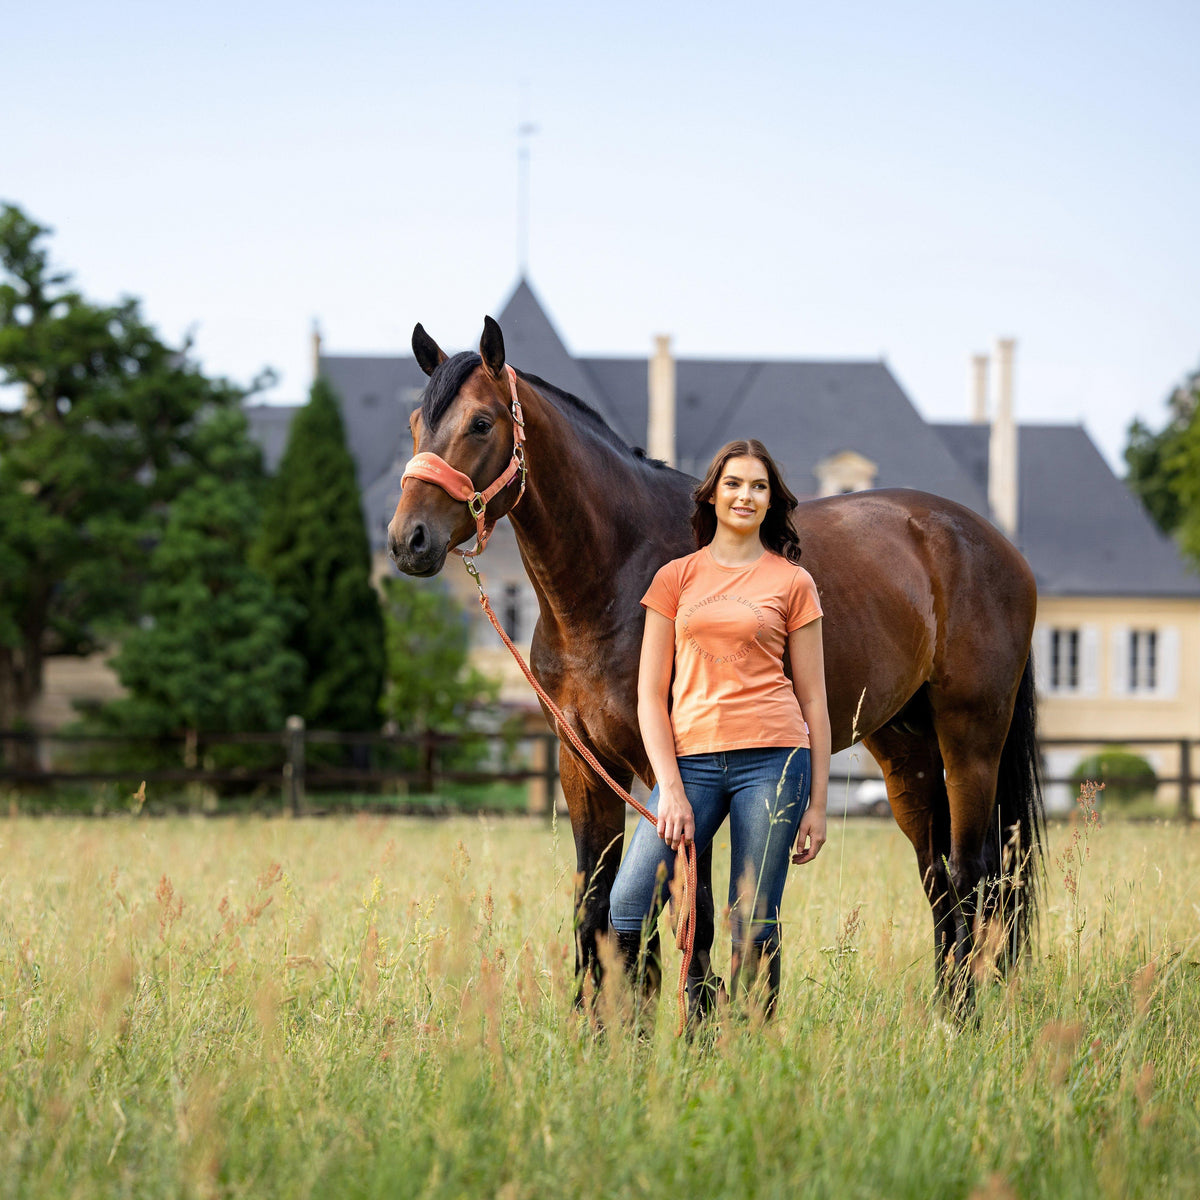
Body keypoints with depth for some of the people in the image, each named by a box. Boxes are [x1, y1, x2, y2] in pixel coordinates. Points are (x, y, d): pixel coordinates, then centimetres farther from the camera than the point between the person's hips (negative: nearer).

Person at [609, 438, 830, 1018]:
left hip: (771, 758, -1)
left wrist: (818, 802, 3)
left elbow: (813, 699, 8)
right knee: (628, 911, -9)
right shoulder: (676, 578, 10)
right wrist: (670, 789, -5)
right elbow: (651, 694, 7)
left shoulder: (792, 583, 8)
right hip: (690, 758, 1)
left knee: (754, 925, -3)